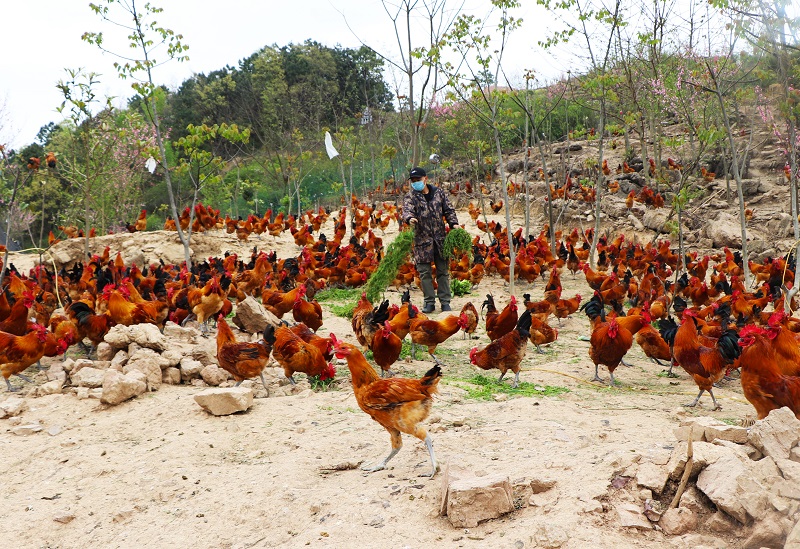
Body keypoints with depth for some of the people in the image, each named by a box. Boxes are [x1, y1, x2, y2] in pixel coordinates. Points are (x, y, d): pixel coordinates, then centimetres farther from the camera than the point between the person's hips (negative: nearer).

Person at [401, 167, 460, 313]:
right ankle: (429, 302, 11)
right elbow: (407, 209, -20)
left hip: (440, 238, 2)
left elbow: (449, 209, 12)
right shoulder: (411, 196, -1)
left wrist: (453, 223, -4)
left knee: (443, 270, 6)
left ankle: (445, 301, 14)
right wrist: (410, 218, -42)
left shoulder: (438, 193, 8)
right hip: (422, 239, -2)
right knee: (424, 272, 1)